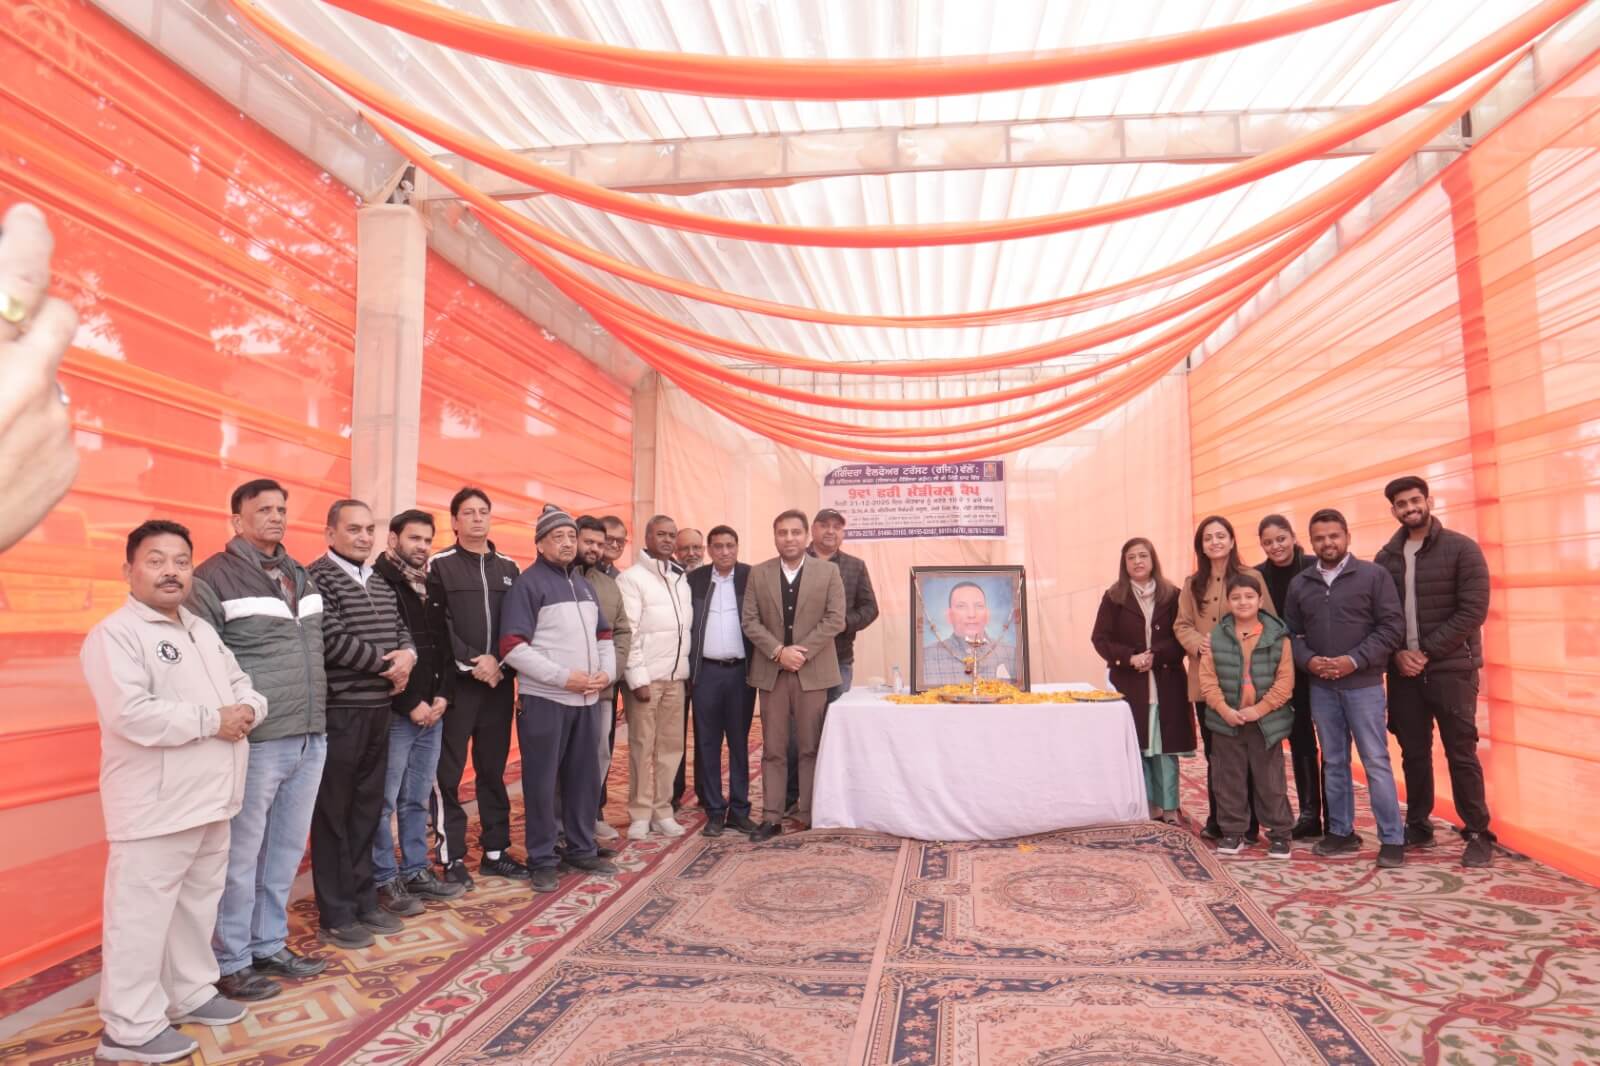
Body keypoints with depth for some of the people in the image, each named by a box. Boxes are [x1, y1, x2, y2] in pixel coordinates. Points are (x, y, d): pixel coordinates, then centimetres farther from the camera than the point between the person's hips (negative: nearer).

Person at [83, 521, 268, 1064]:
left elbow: (241, 685, 16)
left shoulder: (202, 630, 13)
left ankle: (191, 994, 34)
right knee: (142, 915, 2)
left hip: (211, 799, 8)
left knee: (199, 902, 19)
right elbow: (131, 715, -25)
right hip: (155, 808, -8)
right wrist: (213, 721, -18)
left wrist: (246, 710, -7)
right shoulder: (113, 634, -14)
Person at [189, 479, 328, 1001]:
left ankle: (269, 946, 30)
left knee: (287, 850, 16)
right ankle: (230, 963, 20)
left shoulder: (301, 575, 15)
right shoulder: (215, 577, -7)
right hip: (255, 740, -7)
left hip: (311, 738, 7)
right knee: (241, 854, 5)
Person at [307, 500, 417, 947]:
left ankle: (364, 901, 26)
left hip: (377, 709, 7)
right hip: (338, 711, -7)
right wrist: (387, 664, -13)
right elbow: (330, 640, -20)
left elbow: (401, 630, 16)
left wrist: (407, 654, -7)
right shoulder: (318, 578, -10)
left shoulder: (381, 585, 14)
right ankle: (335, 915, 15)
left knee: (367, 810, 15)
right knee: (333, 815, 4)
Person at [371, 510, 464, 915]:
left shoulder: (432, 588, 14)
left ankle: (416, 871, 24)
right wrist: (410, 703, -14)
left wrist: (442, 694, 1)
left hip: (433, 711, 7)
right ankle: (385, 881, 12)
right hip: (394, 713, -7)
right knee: (385, 801, 1)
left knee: (417, 799, 15)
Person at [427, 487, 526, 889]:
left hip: (499, 682, 4)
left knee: (493, 771, 11)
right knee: (449, 774, 2)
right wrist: (473, 661, -15)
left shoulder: (508, 567, 12)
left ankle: (495, 852, 21)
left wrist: (500, 663, -6)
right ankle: (452, 858, 12)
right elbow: (435, 624, -8)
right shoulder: (440, 566, 0)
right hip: (456, 683, -4)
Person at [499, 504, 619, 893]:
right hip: (544, 700, -6)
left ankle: (581, 850, 27)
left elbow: (603, 635, 19)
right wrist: (564, 678, -18)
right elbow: (513, 648, -15)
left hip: (586, 699, 7)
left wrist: (607, 671, 0)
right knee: (542, 783, 2)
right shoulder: (528, 584, -7)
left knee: (584, 778, 13)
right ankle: (542, 860, 15)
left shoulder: (583, 584, 14)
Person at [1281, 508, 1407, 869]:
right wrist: (1308, 660, -9)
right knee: (1333, 762, 11)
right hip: (1321, 686, 4)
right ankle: (1342, 832, 22)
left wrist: (1355, 660, -16)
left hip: (1363, 684, -4)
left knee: (1376, 762, -1)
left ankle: (1392, 839, 8)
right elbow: (1292, 633, 10)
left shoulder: (1373, 575, -3)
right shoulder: (1299, 584, 8)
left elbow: (1392, 627, -7)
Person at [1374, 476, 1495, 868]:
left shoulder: (1461, 549, -3)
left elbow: (1473, 611, -10)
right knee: (1413, 753, 10)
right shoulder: (1386, 557, 7)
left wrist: (1426, 652, -14)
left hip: (1450, 669, -3)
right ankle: (1418, 824, 22)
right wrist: (1399, 653, -7)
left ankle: (1478, 834, 13)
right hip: (1403, 671, 3)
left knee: (1461, 753, 1)